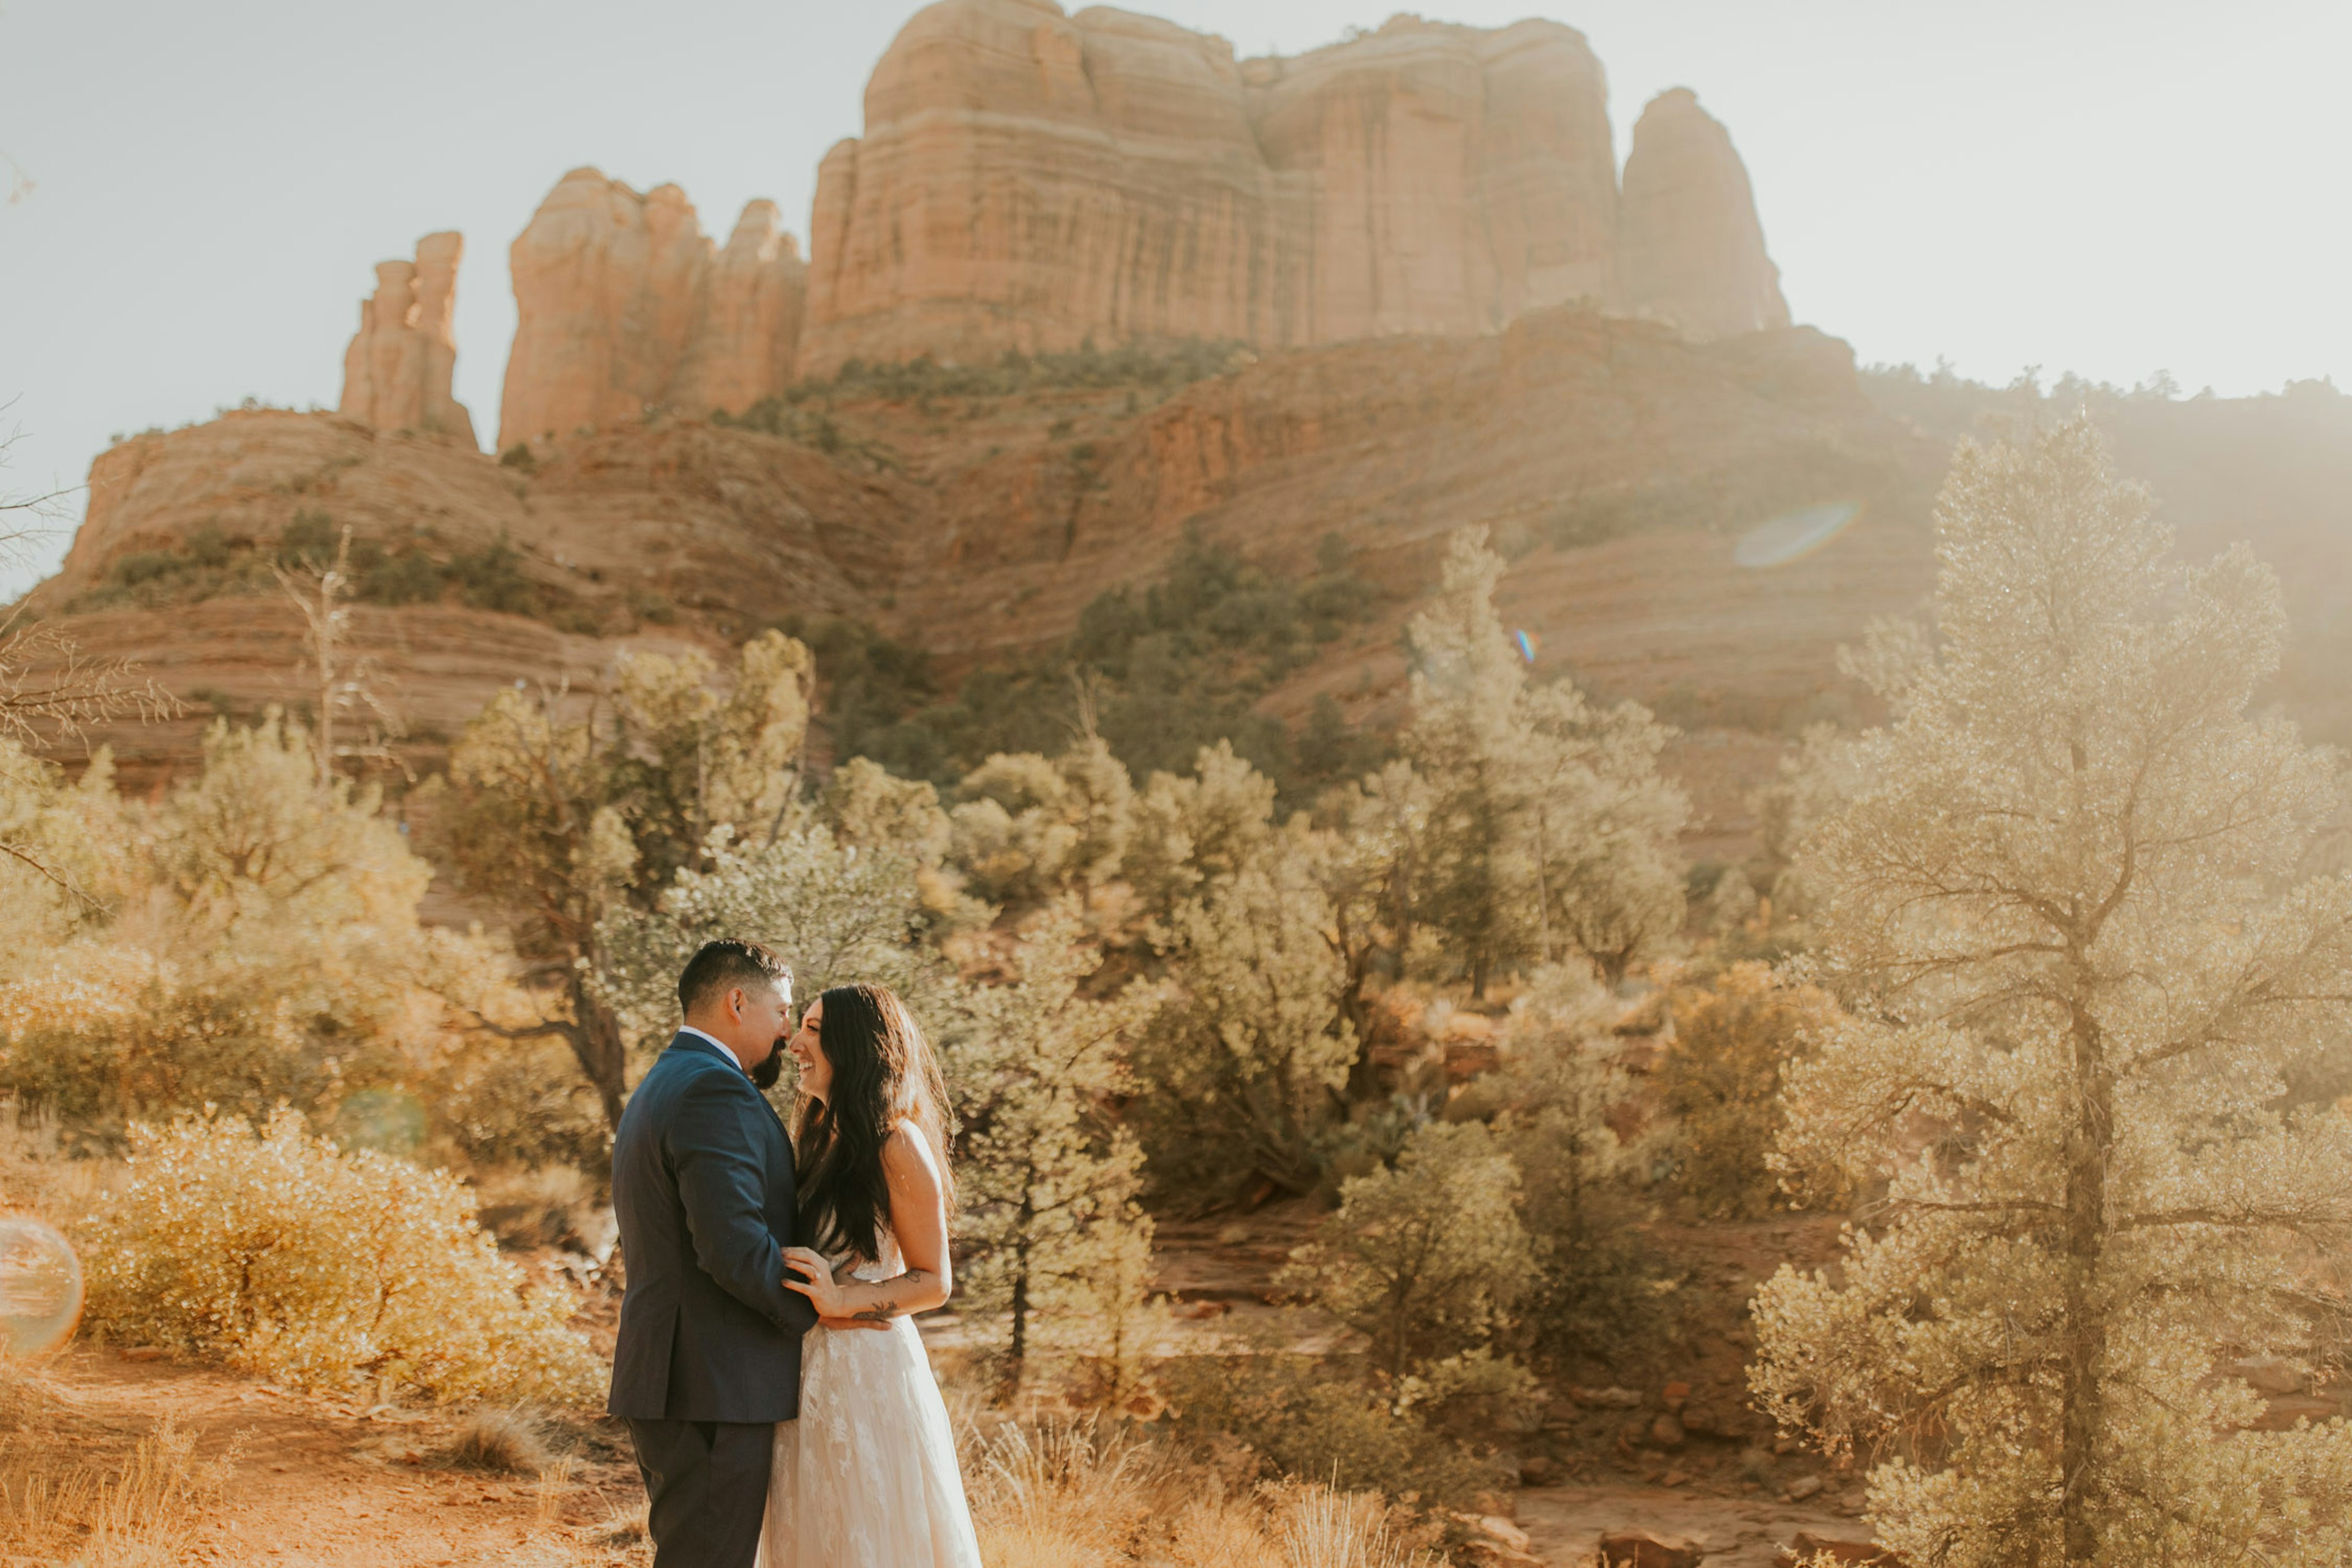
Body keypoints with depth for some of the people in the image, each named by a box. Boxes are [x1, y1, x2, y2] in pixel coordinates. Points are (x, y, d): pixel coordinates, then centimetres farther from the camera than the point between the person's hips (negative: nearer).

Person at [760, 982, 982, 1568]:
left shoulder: (897, 1144, -12)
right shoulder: (822, 1138, 13)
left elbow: (934, 1280, -11)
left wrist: (844, 1301, -23)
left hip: (868, 1372, -8)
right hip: (812, 1374, 8)